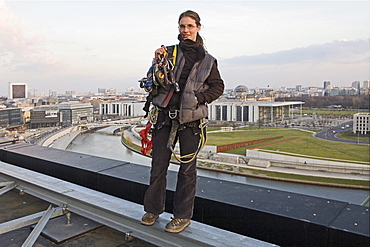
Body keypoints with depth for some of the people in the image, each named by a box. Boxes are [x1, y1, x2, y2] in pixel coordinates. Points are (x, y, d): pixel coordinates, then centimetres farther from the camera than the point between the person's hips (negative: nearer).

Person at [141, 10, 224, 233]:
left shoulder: (207, 60, 8)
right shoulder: (169, 52, 9)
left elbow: (218, 87, 9)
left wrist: (199, 97, -6)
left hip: (190, 118, -1)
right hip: (165, 114, 1)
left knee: (187, 167, 5)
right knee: (158, 164, 5)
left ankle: (183, 215, 19)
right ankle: (153, 209, 24)